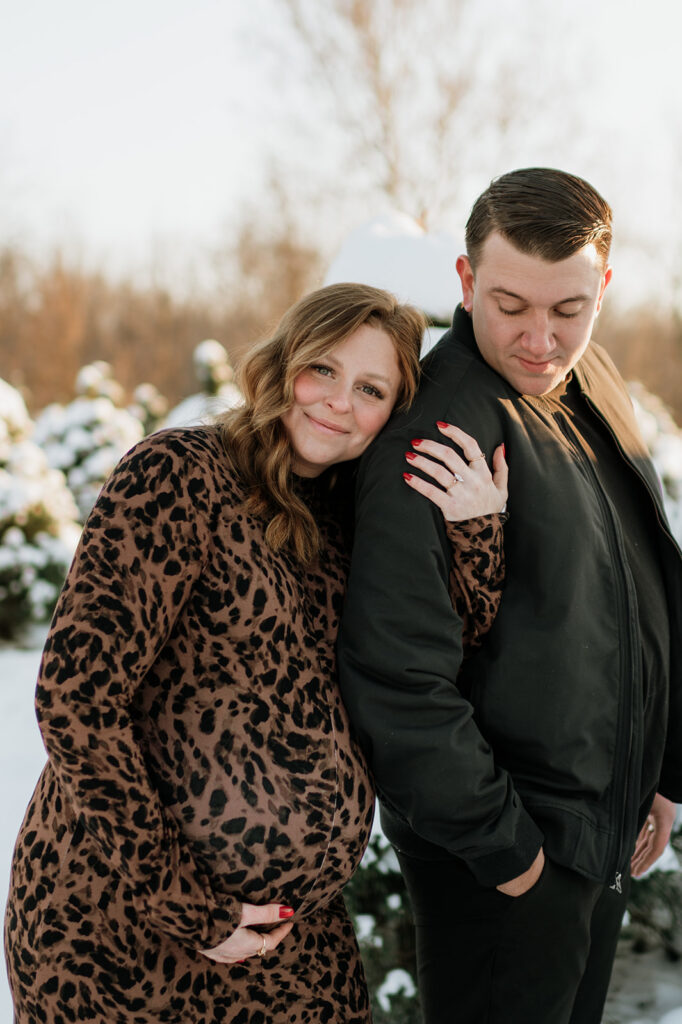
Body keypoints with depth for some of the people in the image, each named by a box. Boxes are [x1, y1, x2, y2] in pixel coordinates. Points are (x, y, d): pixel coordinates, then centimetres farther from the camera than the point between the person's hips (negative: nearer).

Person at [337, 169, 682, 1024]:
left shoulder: (593, 385, 5)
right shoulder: (437, 437, -23)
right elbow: (396, 678, -25)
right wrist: (498, 843, -18)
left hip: (605, 827, 8)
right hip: (496, 858, -8)